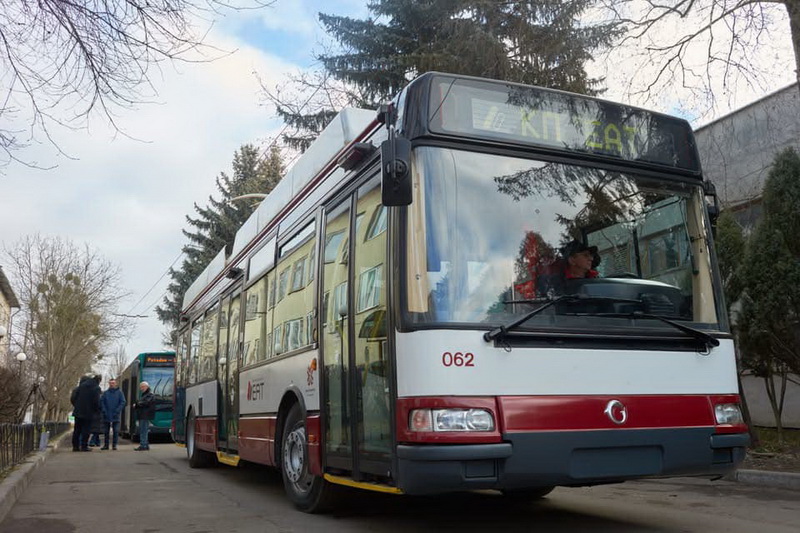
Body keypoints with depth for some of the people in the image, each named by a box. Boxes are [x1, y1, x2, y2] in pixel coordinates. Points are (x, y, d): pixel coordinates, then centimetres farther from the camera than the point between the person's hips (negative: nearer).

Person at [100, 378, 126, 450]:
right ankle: (106, 445, 13)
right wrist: (104, 411, -9)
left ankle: (114, 445, 3)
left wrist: (117, 411, -12)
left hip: (116, 416, -2)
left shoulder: (119, 392, 2)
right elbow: (101, 401, 3)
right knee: (106, 431, 6)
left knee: (116, 431, -2)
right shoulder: (105, 392, 8)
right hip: (107, 416, 2)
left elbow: (123, 402, -3)